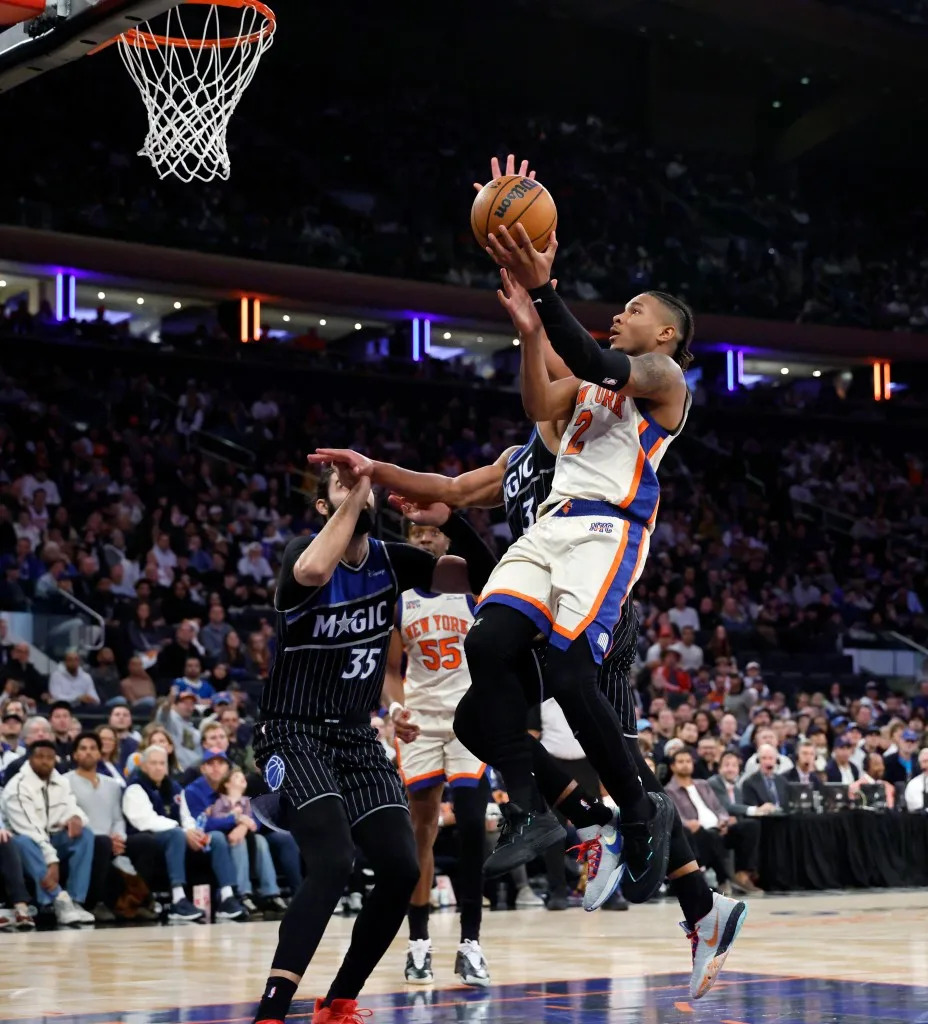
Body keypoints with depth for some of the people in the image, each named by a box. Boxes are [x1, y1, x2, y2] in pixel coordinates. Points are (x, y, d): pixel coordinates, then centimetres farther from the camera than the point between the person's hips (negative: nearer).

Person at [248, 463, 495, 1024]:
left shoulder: (392, 561, 3)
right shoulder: (304, 550, -14)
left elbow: (484, 579, -1)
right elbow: (313, 571, -40)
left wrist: (450, 518, -17)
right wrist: (352, 496, -31)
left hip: (357, 736, 7)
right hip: (295, 736, -7)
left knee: (402, 869, -4)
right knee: (333, 863, -25)